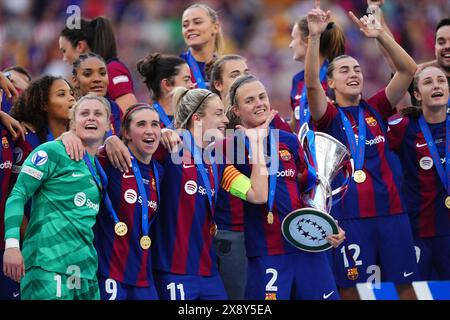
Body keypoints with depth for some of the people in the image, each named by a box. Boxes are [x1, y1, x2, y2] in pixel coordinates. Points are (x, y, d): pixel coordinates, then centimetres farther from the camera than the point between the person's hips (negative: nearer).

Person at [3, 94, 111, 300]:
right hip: (49, 264, -7)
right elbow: (18, 195, -8)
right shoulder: (52, 152, -1)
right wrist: (12, 244, -19)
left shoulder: (98, 167, 20)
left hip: (85, 266, 7)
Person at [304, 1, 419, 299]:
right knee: (353, 287, 0)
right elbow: (312, 84, -16)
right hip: (350, 214, -3)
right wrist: (315, 35, -26)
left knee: (406, 284, 6)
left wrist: (381, 35, -10)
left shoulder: (376, 109, 10)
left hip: (391, 210, 3)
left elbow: (409, 70, 2)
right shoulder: (329, 117, 3)